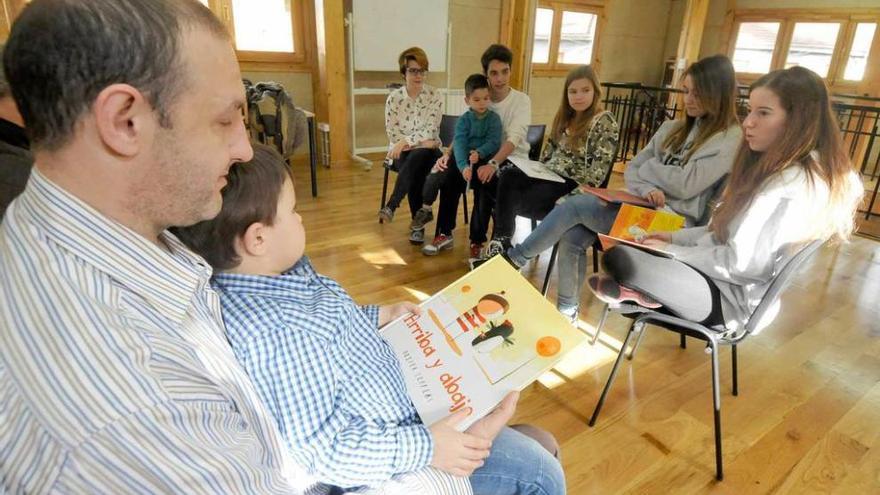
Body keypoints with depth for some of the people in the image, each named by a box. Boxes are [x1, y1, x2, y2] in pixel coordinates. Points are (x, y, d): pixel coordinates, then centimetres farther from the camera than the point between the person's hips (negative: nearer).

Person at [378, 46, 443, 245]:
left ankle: (391, 206, -37)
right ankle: (418, 224, -22)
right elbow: (392, 133, -6)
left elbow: (430, 130, -13)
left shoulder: (435, 96, -4)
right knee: (415, 173, -31)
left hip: (426, 150, 0)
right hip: (402, 151, 1)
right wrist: (421, 141, -15)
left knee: (416, 159, -36)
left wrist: (405, 141, -25)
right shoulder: (394, 98, -1)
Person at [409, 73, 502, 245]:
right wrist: (463, 166, -32)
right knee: (437, 173, -18)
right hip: (463, 157, 1)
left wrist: (479, 153, -30)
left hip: (484, 158, -1)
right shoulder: (463, 120, -1)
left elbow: (494, 142, -10)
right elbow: (459, 144, -15)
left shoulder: (494, 118, 0)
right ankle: (426, 209, 4)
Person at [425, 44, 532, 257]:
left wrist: (493, 164, -40)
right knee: (450, 173, -23)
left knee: (484, 182, -34)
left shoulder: (521, 100, -9)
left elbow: (513, 138, -24)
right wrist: (448, 154, -21)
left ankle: (477, 241, -17)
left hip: (512, 159, -4)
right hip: (484, 156, 4)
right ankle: (445, 234, -10)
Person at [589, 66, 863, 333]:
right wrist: (675, 237, 5)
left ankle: (642, 291, 1)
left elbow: (739, 263, -24)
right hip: (722, 276, 10)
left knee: (618, 258, -29)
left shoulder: (794, 184, -24)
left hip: (733, 298, -10)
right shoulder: (775, 168, 8)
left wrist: (672, 251, -13)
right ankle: (644, 290, 4)